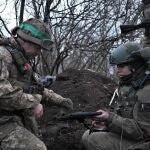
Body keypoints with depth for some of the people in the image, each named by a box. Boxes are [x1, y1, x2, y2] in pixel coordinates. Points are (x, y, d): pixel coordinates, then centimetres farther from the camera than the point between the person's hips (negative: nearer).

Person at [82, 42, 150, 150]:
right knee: (88, 135, 5)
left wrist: (111, 119, -25)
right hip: (123, 135, 9)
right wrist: (106, 123, -5)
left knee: (93, 140, -18)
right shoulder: (123, 87, 8)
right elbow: (115, 114, 17)